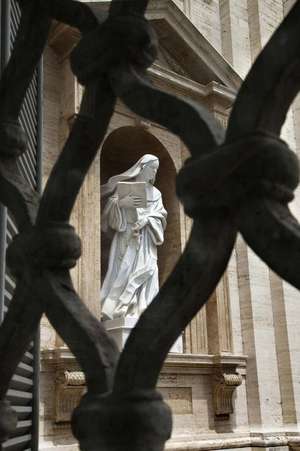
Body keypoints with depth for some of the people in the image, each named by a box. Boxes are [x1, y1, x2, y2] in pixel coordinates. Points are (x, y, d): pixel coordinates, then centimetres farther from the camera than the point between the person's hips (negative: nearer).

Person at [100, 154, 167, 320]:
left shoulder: (155, 193, 20)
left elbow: (159, 215, 8)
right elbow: (111, 205, 1)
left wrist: (145, 220, -11)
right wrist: (121, 202, -20)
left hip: (146, 240, 3)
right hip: (126, 236, -3)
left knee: (146, 269, -11)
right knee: (123, 271, -14)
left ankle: (139, 312, -14)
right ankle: (111, 310, -16)